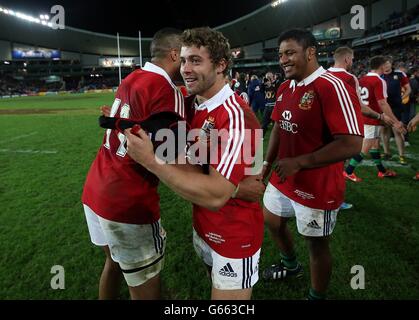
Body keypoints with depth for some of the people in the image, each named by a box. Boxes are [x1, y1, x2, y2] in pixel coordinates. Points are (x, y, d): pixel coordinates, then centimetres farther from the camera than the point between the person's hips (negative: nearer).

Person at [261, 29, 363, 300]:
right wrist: (267, 163, 6)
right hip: (282, 180, 9)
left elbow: (351, 145, -28)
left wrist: (298, 162, -25)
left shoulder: (333, 88, -23)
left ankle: (317, 296, 39)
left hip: (317, 188, -8)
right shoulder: (285, 88, 4)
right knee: (273, 222, 25)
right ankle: (291, 265, 55)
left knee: (317, 244, 11)